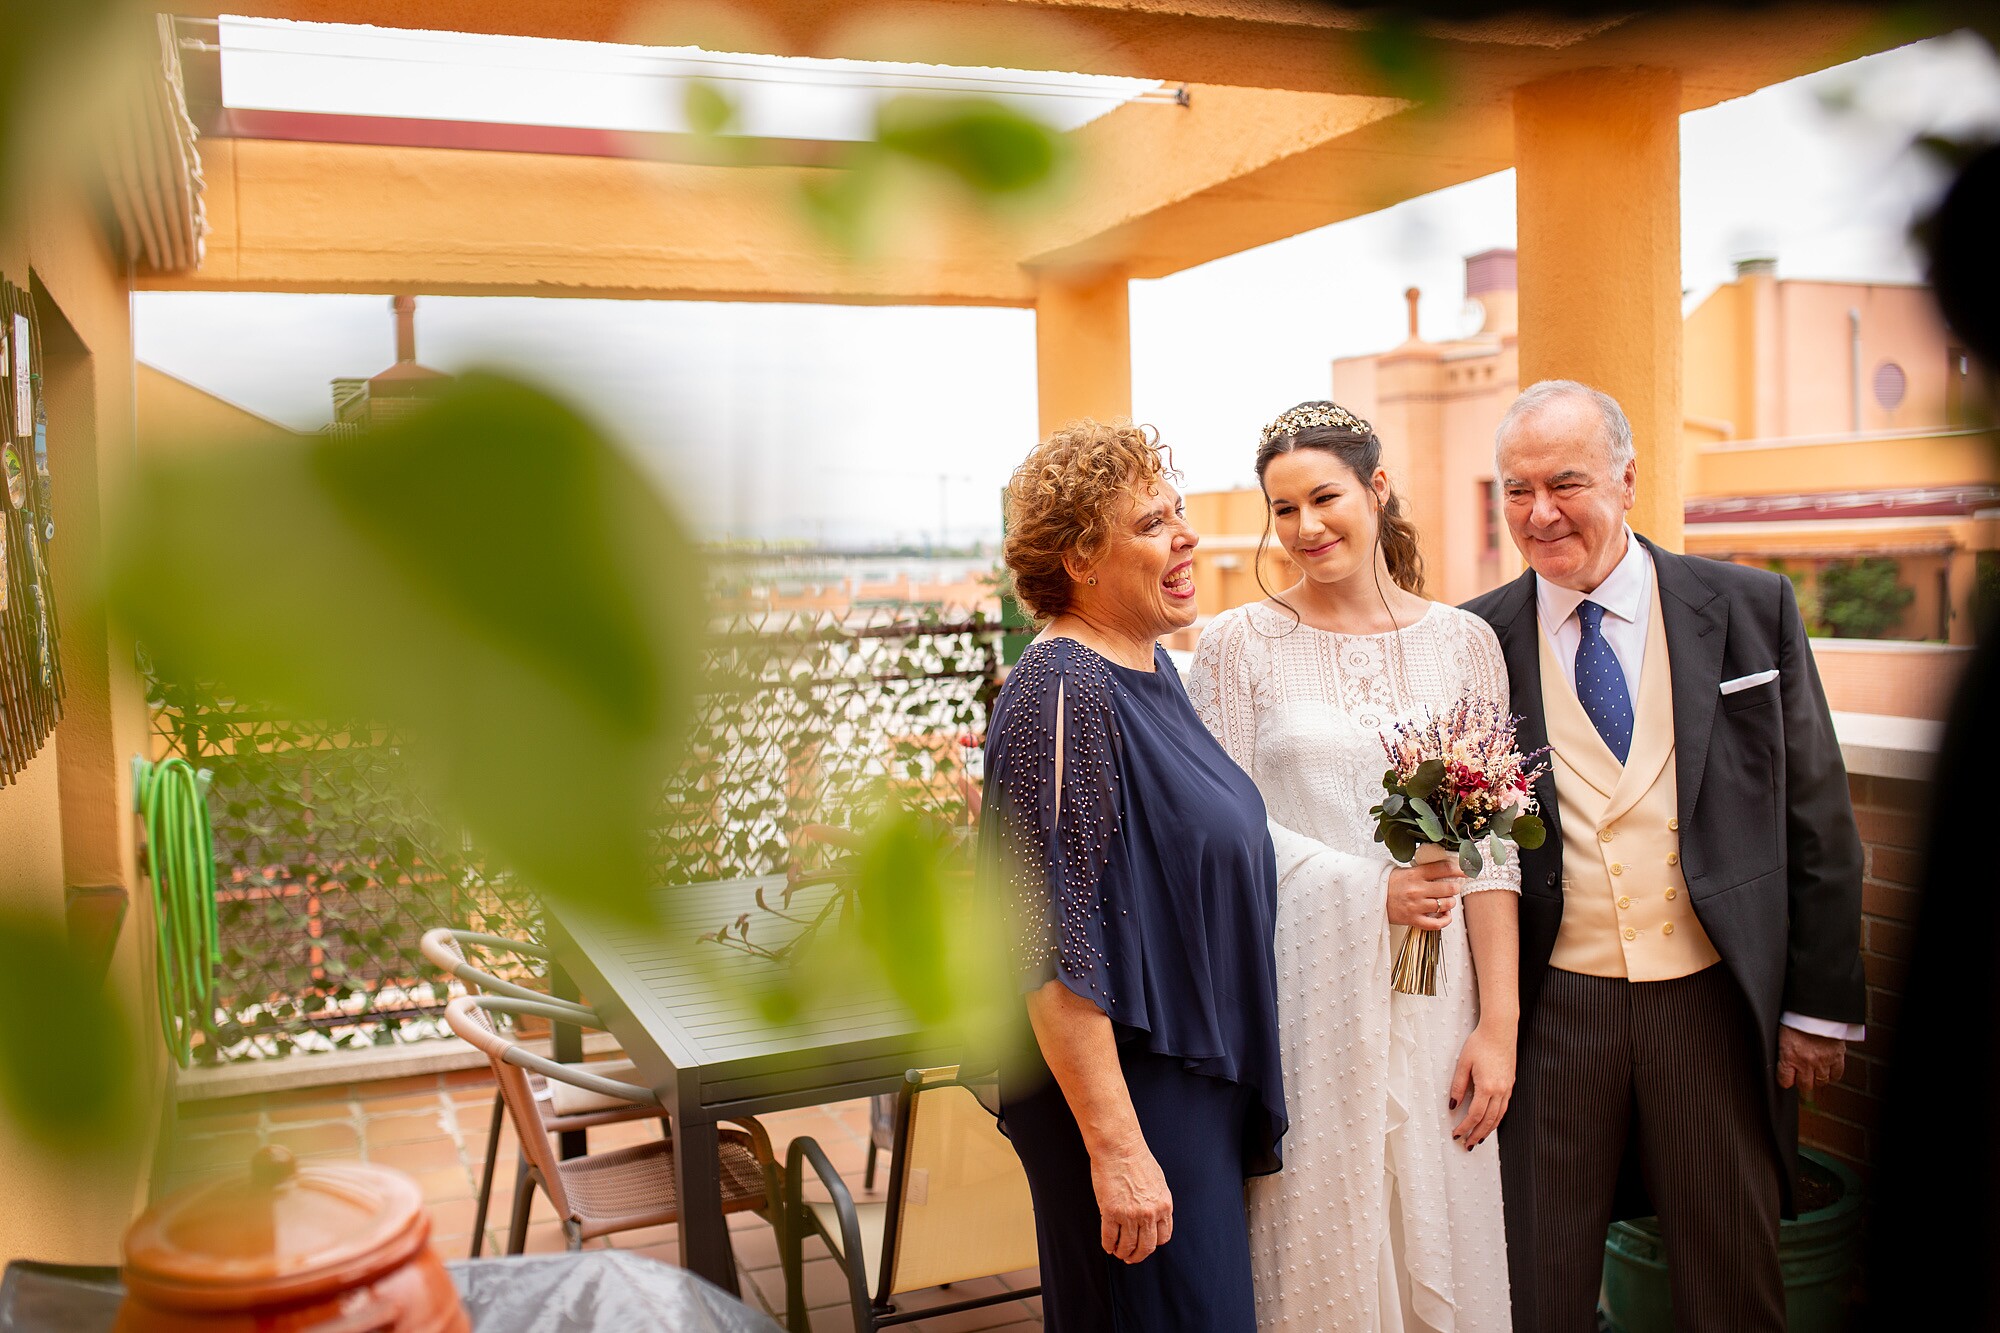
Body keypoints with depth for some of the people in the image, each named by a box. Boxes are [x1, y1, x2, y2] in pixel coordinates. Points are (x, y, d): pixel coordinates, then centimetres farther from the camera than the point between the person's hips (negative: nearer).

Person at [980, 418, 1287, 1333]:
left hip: (1202, 1083, 10)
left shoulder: (1152, 668, 7)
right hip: (1124, 1095, -9)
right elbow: (1051, 949, -24)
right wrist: (1114, 1145, -23)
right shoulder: (1062, 692, -21)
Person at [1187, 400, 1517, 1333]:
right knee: (1317, 1244, 7)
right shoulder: (1239, 645, -1)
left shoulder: (1463, 642, 5)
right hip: (1303, 998, -2)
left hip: (1432, 1000, 2)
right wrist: (1370, 891, -13)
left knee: (1441, 1249, 10)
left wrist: (1498, 1024, -3)